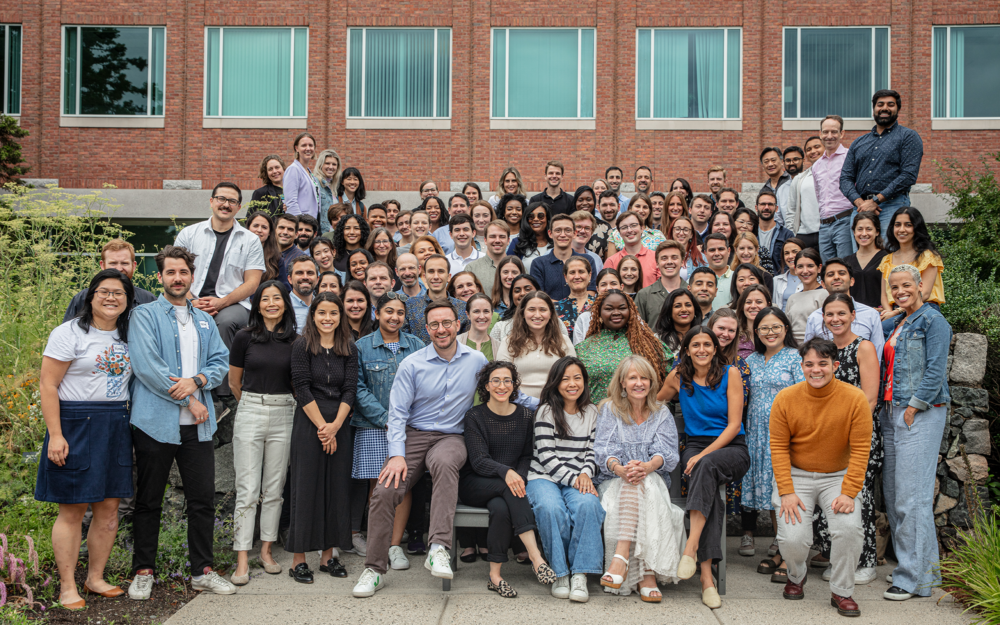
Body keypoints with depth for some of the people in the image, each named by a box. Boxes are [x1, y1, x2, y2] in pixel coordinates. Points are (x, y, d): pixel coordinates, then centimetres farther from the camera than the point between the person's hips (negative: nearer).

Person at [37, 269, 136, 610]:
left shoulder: (127, 336, 12)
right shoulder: (70, 333, -6)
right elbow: (48, 385, -10)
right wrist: (55, 435, -16)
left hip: (116, 427, 6)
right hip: (76, 425, -6)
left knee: (109, 509, 9)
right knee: (72, 510, 0)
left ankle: (95, 578, 22)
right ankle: (67, 586, 11)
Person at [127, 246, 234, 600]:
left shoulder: (204, 320, 16)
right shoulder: (144, 316, -1)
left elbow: (221, 361, 10)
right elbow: (146, 366, -12)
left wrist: (196, 381, -11)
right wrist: (188, 400, -11)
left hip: (197, 425, 4)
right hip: (156, 422, -4)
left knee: (203, 499, 6)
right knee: (149, 501, 6)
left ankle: (203, 571, 17)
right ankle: (143, 572, 18)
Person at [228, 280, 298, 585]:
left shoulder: (294, 340, 3)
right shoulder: (245, 337, -1)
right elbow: (234, 381, 10)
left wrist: (278, 404, 12)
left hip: (283, 415, 2)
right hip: (250, 414, -2)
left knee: (274, 489, 8)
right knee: (247, 490, -3)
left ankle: (266, 551, 20)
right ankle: (242, 561, 1)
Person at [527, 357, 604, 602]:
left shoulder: (591, 412, 14)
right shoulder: (546, 411, 0)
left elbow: (591, 450, 14)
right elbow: (546, 455, -7)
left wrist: (586, 474, -7)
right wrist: (572, 479, -16)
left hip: (578, 479, 3)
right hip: (543, 477, -3)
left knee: (588, 505, -33)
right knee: (551, 508, -37)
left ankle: (580, 575, -26)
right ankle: (561, 573, -18)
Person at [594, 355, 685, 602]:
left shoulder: (662, 413, 13)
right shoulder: (609, 410, 11)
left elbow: (667, 452, -2)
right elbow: (603, 450, -2)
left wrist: (647, 466, -26)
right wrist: (619, 468, -26)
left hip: (654, 480, 1)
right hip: (614, 483, -1)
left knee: (643, 483, -35)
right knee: (631, 483, -35)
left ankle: (622, 555, -43)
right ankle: (648, 573, -43)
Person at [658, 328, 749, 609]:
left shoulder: (730, 373, -2)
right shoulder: (678, 377, 5)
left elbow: (734, 424, -7)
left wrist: (704, 455, -16)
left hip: (732, 448, -1)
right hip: (695, 446, 1)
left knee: (708, 465, -38)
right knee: (711, 494, -32)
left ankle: (691, 546, -41)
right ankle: (706, 575, -37)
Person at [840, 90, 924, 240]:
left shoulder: (908, 136, 8)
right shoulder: (859, 142, 22)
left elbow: (909, 175, -5)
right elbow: (845, 177, 14)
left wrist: (876, 200, -12)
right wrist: (859, 202, -6)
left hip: (893, 206, -4)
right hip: (860, 209, 4)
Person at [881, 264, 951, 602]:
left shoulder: (932, 320, -6)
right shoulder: (897, 323, 19)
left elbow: (935, 371, -13)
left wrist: (914, 406, -15)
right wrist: (890, 408, 14)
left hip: (921, 413, -9)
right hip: (893, 413, 9)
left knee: (912, 495, -9)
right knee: (892, 492, 10)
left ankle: (915, 577, -3)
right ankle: (918, 564, 22)